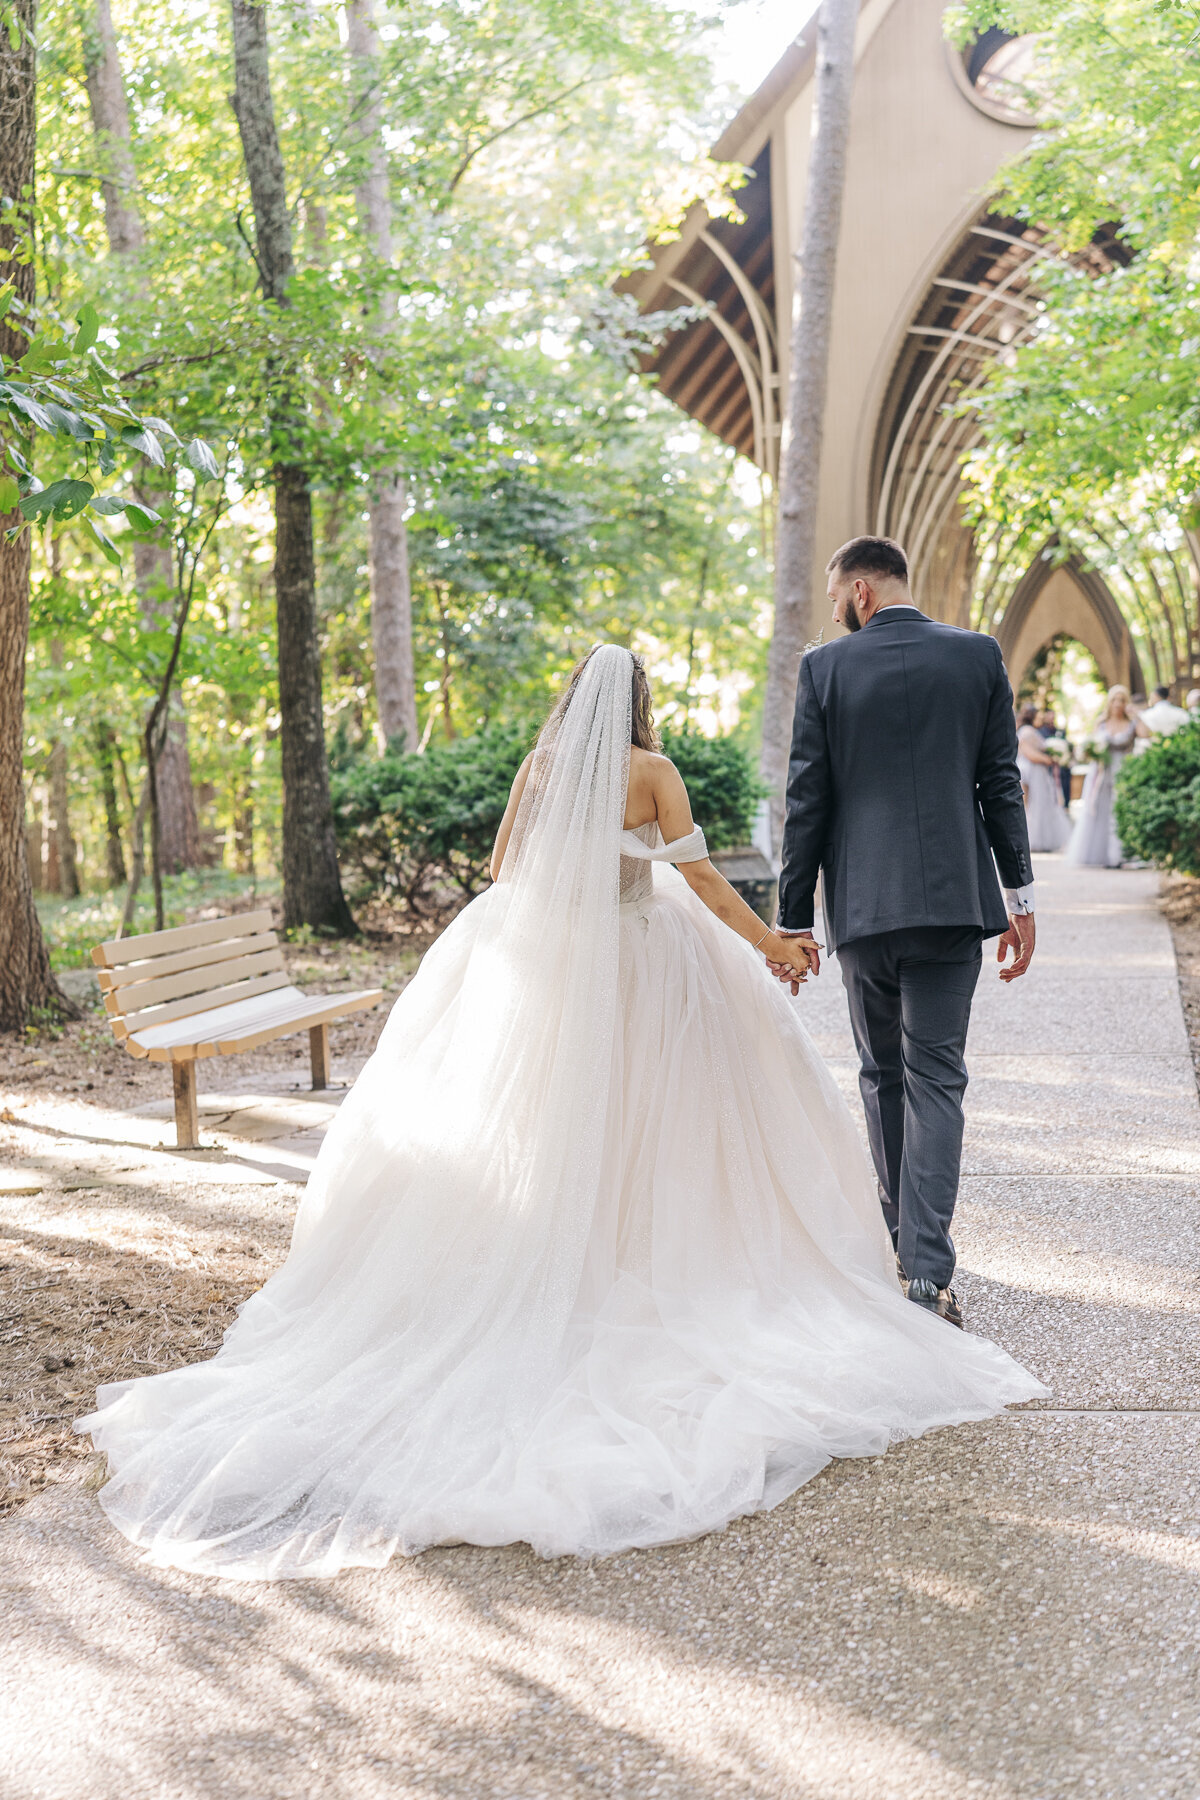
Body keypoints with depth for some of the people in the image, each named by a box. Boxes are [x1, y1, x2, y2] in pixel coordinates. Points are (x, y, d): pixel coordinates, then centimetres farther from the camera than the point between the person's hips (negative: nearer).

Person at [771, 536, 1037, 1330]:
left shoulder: (826, 667, -1)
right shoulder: (979, 655, 3)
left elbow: (807, 801, -1)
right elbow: (1002, 784, 3)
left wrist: (793, 918, 3)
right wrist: (1021, 898, 9)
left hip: (861, 904, 0)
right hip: (951, 899, 0)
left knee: (882, 1073, 16)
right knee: (936, 1078, 0)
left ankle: (901, 1242, 28)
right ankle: (928, 1271, -10)